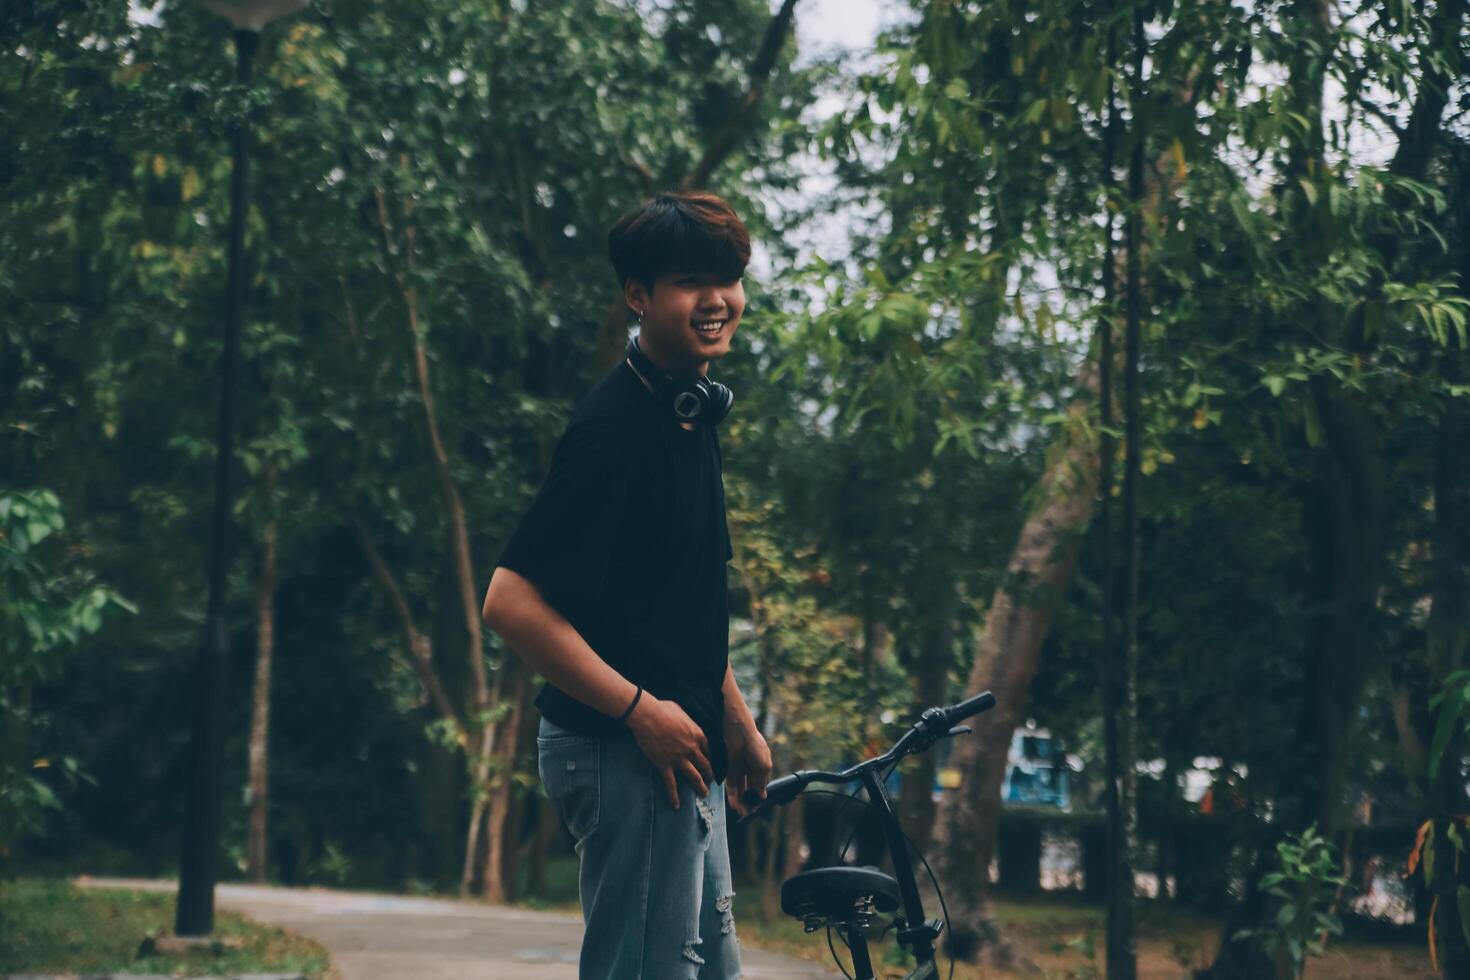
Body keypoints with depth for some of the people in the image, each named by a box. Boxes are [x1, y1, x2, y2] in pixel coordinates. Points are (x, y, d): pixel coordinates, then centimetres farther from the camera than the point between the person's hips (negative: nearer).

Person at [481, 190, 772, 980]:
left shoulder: (692, 415, 13)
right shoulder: (614, 427, -18)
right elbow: (511, 602, -23)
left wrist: (735, 719, 20)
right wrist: (639, 709, -20)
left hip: (680, 746, 10)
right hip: (623, 748, -10)